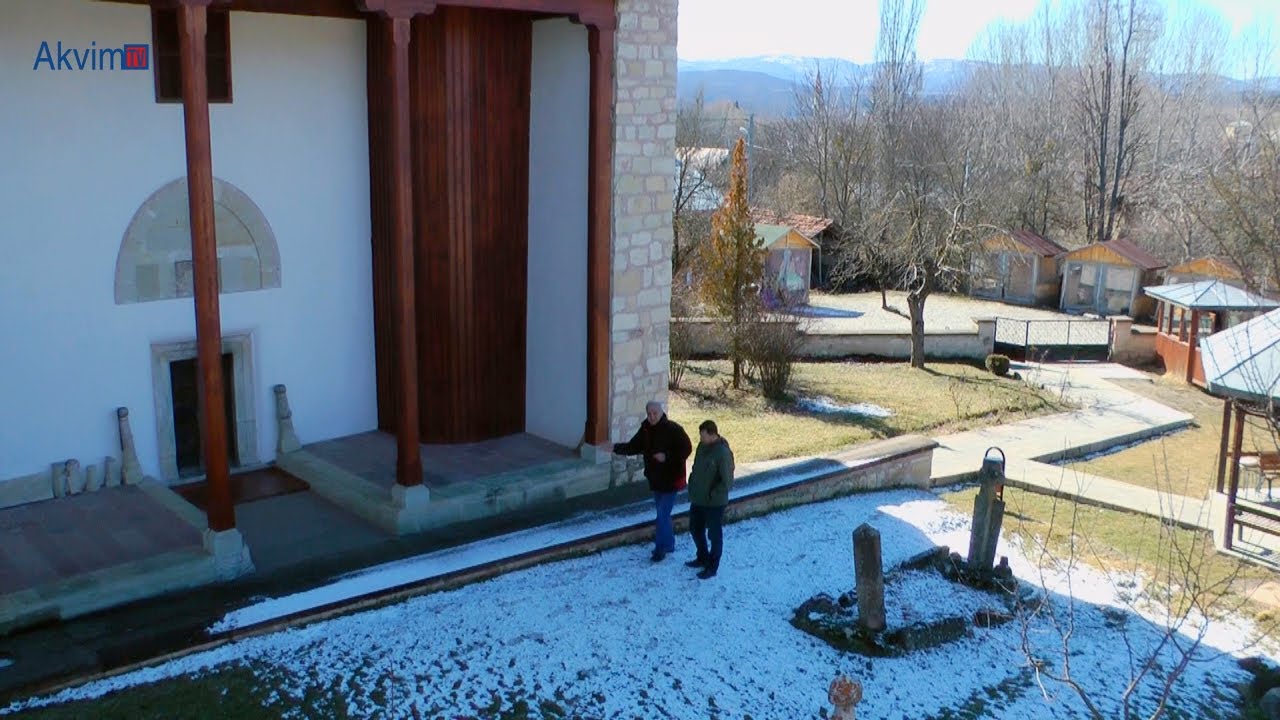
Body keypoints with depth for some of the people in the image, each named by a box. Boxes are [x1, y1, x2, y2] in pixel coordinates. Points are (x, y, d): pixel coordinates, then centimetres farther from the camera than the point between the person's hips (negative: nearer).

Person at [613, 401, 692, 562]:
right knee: (662, 513, 17)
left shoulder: (674, 429, -18)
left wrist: (667, 456, -27)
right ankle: (668, 544, 32)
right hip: (655, 478, 7)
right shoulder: (646, 429, 1)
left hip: (671, 479, -7)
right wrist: (615, 448, -6)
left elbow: (686, 449, -17)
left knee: (663, 514, -6)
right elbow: (633, 447, 7)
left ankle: (661, 548, 5)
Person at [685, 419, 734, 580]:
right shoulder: (702, 446, 0)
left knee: (714, 535, 8)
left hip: (714, 503, -8)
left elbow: (727, 482, -23)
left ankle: (712, 567, 21)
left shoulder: (723, 453, -25)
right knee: (695, 529, 21)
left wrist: (712, 494, -18)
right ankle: (703, 558, 41)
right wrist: (692, 486, 8)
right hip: (697, 499, 8)